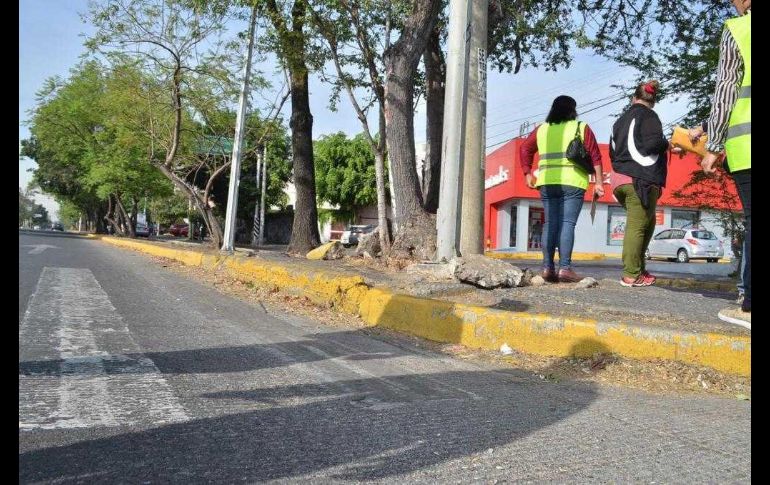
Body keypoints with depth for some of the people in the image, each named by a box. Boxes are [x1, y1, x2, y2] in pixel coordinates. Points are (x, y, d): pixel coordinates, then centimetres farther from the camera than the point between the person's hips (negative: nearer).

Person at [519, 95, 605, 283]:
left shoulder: (542, 129, 15)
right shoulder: (581, 128, 6)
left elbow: (524, 149, 14)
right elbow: (595, 155, 1)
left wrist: (528, 173, 15)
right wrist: (599, 182, 1)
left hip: (547, 182, 4)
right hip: (572, 183, -3)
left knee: (550, 223, 6)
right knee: (567, 223, -6)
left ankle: (547, 267, 3)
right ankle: (565, 268, -12)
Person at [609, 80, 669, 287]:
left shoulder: (621, 120, 21)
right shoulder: (648, 116, -2)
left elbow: (613, 152, 22)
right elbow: (652, 143, -17)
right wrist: (667, 143, 2)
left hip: (619, 178, 7)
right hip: (641, 179, -7)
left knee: (647, 222, 16)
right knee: (637, 225, -7)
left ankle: (638, 268, 11)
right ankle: (632, 275, -7)